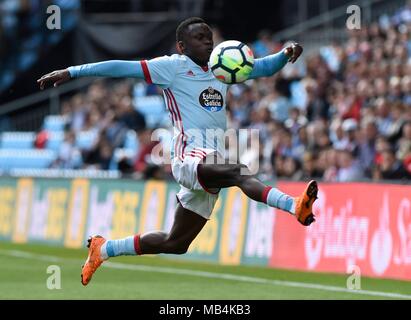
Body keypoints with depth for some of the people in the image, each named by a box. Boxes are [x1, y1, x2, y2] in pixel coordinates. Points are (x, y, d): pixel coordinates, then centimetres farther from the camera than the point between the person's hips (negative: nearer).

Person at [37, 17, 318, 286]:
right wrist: (71, 73, -4)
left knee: (175, 244, 13)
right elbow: (122, 68, -1)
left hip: (211, 168, 7)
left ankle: (104, 249, 29)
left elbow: (262, 67, 21)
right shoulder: (173, 67, 2)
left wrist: (285, 55, -1)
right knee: (240, 173, -37)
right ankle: (294, 205, -61)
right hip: (189, 159, -7)